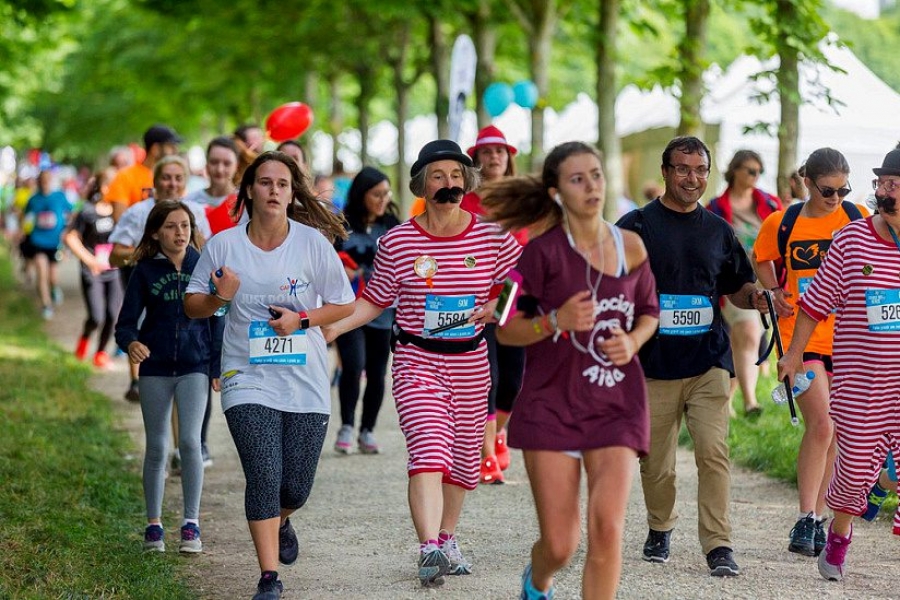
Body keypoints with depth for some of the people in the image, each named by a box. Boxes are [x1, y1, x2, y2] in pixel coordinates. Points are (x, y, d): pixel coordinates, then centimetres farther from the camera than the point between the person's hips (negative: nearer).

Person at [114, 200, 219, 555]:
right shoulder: (145, 271, 0)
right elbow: (126, 322, -2)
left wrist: (219, 367, 5)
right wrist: (131, 343, -24)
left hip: (194, 366, -1)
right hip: (155, 368, 1)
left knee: (190, 441, -13)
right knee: (156, 447, 6)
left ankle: (191, 524, -5)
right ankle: (153, 525, 16)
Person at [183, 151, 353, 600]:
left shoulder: (314, 243, -2)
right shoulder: (223, 245, -1)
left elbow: (344, 305, 5)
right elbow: (192, 306, 7)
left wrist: (302, 319, -12)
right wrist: (219, 297, -15)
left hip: (305, 382, 1)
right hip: (248, 381, -1)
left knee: (296, 487, 5)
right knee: (264, 476, -14)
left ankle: (280, 521, 42)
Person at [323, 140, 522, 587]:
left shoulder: (492, 238, 0)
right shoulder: (397, 242, -3)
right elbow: (374, 301, 5)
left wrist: (495, 307, -11)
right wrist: (334, 326, -9)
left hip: (471, 362, 3)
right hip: (417, 361, -3)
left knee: (463, 457, 13)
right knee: (429, 451, -21)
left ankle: (448, 538, 36)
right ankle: (429, 549, -31)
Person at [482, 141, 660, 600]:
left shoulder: (630, 247, 5)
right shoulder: (542, 252, -5)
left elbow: (649, 312, 19)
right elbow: (505, 330, -3)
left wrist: (632, 341, -2)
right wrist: (557, 321, -20)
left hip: (617, 404, 2)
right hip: (552, 403, -2)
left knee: (607, 527, -17)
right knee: (559, 545, 1)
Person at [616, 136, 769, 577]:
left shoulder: (717, 230, 12)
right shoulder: (636, 226, 2)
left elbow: (737, 286, 20)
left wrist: (754, 297, -2)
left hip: (709, 362, 1)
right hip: (653, 365, -1)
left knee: (713, 453, -11)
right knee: (656, 461, 6)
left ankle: (718, 544, -9)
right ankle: (660, 528, 29)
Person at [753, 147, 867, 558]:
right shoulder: (781, 224, -1)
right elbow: (761, 259, 18)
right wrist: (774, 292, 1)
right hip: (801, 335, -2)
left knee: (831, 432, 8)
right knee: (821, 424, -17)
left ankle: (818, 518, 20)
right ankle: (805, 520, -13)